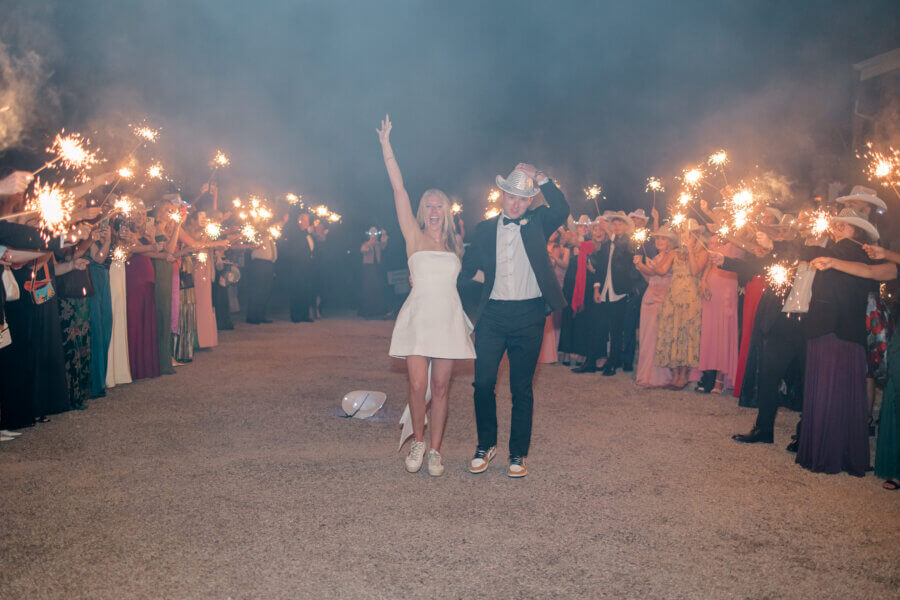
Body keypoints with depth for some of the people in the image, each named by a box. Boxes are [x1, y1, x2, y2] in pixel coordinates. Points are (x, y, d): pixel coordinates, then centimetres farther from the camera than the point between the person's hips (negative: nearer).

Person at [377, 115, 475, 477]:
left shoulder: (455, 244, 15)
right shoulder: (414, 237, 6)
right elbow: (399, 190, -1)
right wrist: (386, 146, -4)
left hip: (449, 318, 2)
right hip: (418, 317, -2)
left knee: (441, 388, 3)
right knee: (418, 386, -9)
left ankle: (435, 451, 13)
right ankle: (418, 441, 14)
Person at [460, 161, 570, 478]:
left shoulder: (537, 223, 6)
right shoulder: (485, 229, 10)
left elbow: (561, 210, -14)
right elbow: (468, 269, 12)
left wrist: (540, 178, -16)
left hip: (529, 315, -1)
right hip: (492, 314, 2)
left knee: (522, 388, 5)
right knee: (483, 383, 0)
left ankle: (518, 454, 17)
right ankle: (486, 445, 20)